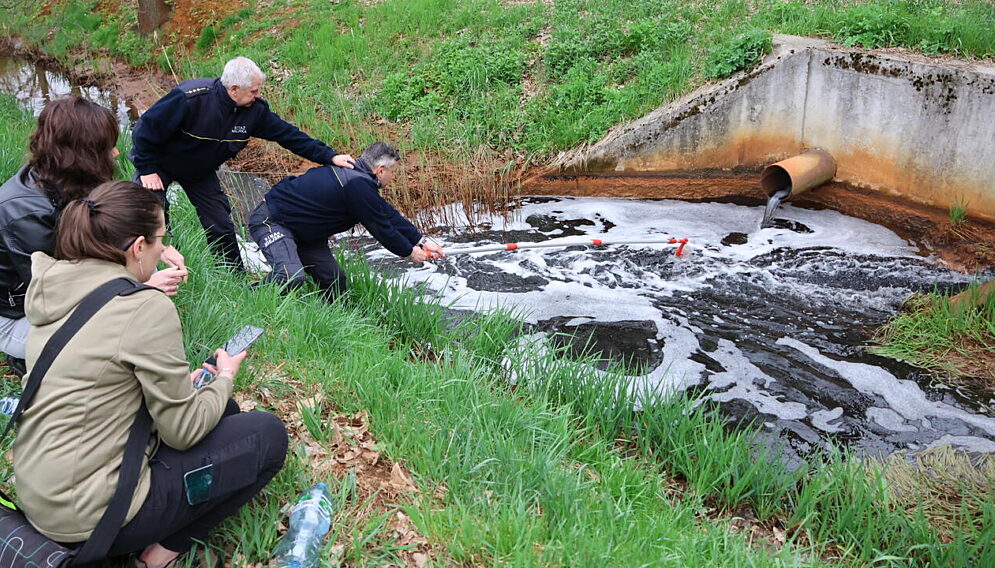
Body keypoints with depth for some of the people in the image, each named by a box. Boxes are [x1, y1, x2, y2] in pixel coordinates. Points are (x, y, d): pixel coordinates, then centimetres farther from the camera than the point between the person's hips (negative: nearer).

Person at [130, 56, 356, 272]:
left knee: (221, 227, 3)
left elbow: (287, 133, -15)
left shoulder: (255, 109, -19)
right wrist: (147, 169, -21)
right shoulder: (190, 98, -35)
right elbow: (147, 127, -26)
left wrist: (329, 156, -22)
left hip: (200, 171, 4)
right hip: (160, 162, -4)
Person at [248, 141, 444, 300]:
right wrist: (409, 252, -4)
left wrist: (421, 241, 12)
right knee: (292, 276, -31)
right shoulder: (359, 185, -27)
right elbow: (380, 227, -18)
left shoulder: (353, 174, 6)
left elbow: (389, 214, 11)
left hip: (300, 230, 11)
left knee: (334, 277, 7)